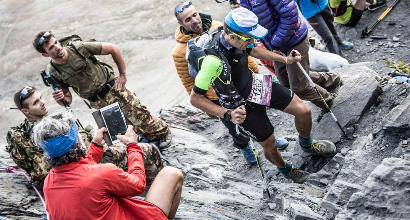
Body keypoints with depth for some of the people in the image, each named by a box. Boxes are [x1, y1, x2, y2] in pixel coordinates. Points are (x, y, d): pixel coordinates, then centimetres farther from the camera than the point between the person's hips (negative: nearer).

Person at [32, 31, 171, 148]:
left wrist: (123, 74, -5)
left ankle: (163, 132, 27)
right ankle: (151, 137, 32)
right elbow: (68, 100, 0)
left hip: (113, 89, -1)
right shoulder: (52, 73, -12)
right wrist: (61, 99, -25)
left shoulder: (78, 47, -18)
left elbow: (113, 49, -8)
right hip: (98, 103, 2)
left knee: (139, 115, 1)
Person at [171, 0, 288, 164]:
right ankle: (243, 146, 50)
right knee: (235, 129, 15)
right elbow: (189, 83, -12)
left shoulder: (217, 27, -9)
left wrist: (254, 69, 11)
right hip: (219, 98, -4)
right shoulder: (180, 52, -22)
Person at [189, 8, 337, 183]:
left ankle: (307, 144, 38)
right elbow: (195, 98, -30)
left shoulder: (234, 37, -16)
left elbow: (252, 50, 9)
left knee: (304, 111, 4)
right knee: (269, 144, 10)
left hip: (255, 83, 6)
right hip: (243, 106, -6)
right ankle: (284, 169, 47)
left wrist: (285, 60, 7)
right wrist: (228, 115, -36)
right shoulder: (213, 61, -38)